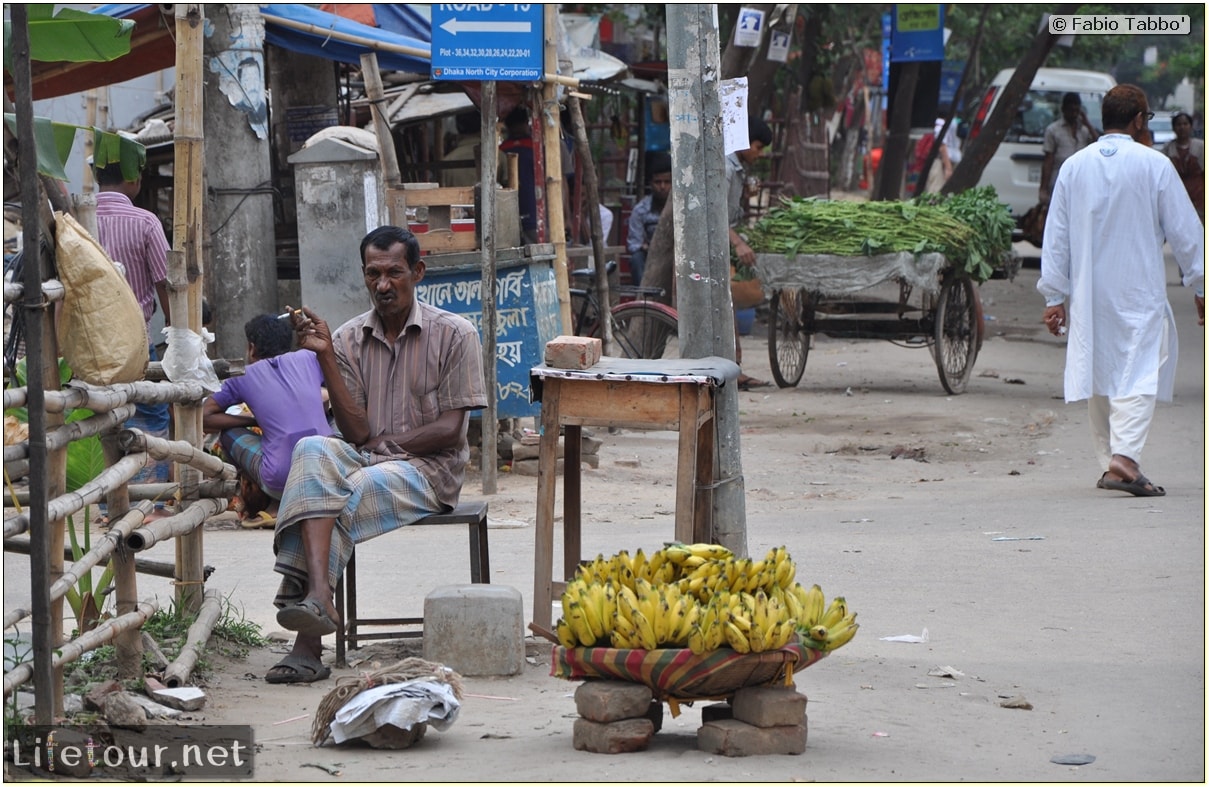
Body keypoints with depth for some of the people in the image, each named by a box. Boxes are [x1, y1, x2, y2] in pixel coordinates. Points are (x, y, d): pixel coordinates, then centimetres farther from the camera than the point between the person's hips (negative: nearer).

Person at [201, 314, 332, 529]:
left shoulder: (244, 378, 10)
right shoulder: (308, 359, 16)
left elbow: (204, 420, 10)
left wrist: (253, 421, 17)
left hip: (281, 482, -3)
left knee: (229, 432, 23)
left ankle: (274, 507, 11)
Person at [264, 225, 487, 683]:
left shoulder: (453, 335, 1)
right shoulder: (348, 340, 8)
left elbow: (450, 430, -4)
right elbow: (356, 432, -3)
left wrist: (386, 445, -6)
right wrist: (325, 356, -8)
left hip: (428, 469, -3)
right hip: (363, 463, 3)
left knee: (359, 488, -33)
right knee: (313, 451, -30)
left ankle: (309, 642, -30)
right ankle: (316, 597, -47)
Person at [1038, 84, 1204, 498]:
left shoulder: (1074, 166, 5)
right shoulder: (1153, 165, -6)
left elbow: (1056, 236, 7)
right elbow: (1185, 231, -2)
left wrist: (1055, 296, 12)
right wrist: (1200, 287, 7)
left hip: (1088, 292, 4)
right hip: (1140, 292, -4)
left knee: (1098, 373, 13)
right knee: (1139, 373, -7)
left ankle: (1108, 462, 18)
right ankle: (1124, 457, -24)